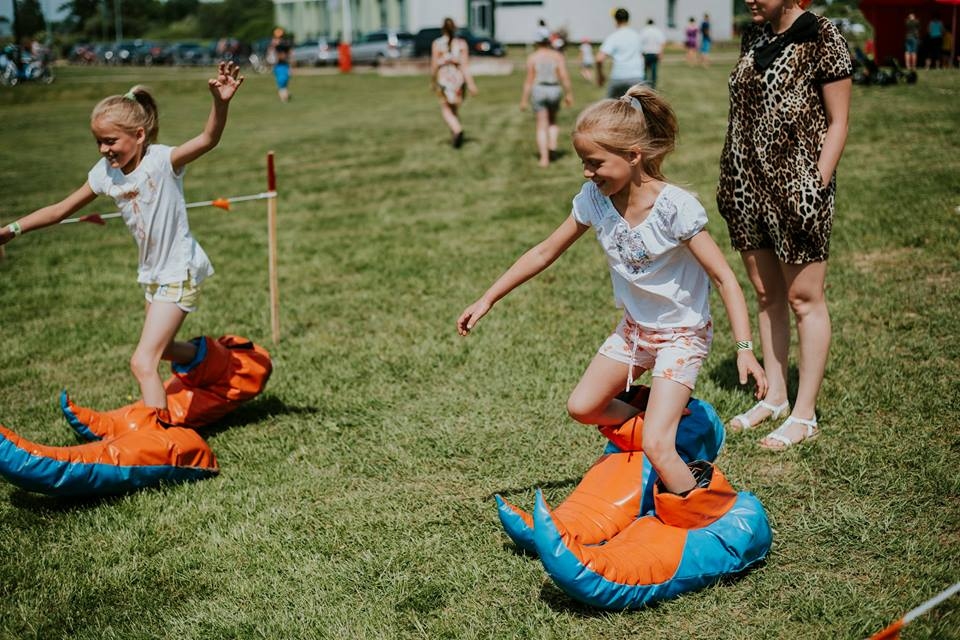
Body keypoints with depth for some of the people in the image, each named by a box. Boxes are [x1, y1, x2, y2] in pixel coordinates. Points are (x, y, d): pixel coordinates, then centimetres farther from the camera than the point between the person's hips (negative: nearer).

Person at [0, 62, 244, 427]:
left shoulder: (161, 161, -21)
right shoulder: (105, 173, -2)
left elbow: (207, 139, -38)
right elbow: (62, 210, 10)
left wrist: (220, 103, -55)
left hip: (179, 274, -8)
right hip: (152, 274, 8)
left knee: (143, 362, -14)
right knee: (161, 348, 24)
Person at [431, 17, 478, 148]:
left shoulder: (437, 44, -7)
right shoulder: (462, 43, -4)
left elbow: (434, 65, -5)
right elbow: (465, 65, -8)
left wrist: (434, 81, 9)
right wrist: (470, 84, -7)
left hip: (444, 79, -2)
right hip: (459, 79, 2)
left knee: (446, 109, 7)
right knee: (455, 109, 18)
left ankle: (457, 129, -20)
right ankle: (455, 138, 20)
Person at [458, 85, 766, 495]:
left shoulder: (676, 208, -27)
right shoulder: (595, 199, -10)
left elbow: (724, 279, -24)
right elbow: (545, 252, 1)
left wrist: (744, 349, -33)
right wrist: (487, 300, 3)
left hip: (682, 334, -7)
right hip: (633, 329, 7)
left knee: (656, 447, -16)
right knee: (582, 408, 14)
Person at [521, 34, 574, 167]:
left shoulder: (532, 57, 0)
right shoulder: (558, 56, 2)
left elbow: (529, 80, -2)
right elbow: (564, 76, -6)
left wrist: (524, 100, 2)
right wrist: (569, 94, 1)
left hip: (538, 90, -1)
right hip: (555, 90, 1)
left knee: (542, 126, 3)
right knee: (552, 121, 25)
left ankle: (544, 158, -4)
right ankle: (552, 144, 4)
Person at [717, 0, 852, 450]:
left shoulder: (821, 39, -10)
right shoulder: (753, 36, 10)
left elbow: (838, 122, -9)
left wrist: (819, 183, -16)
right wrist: (729, 177, 15)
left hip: (796, 187, -7)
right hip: (749, 186, 7)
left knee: (803, 298, 0)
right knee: (766, 294, 13)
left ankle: (804, 415, 8)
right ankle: (774, 396, 25)